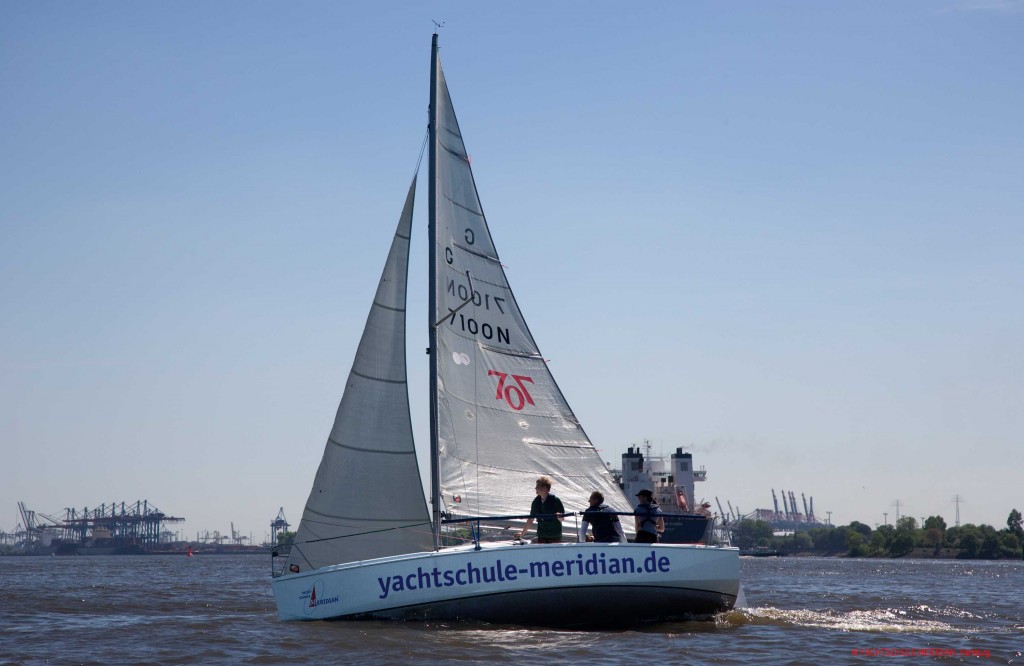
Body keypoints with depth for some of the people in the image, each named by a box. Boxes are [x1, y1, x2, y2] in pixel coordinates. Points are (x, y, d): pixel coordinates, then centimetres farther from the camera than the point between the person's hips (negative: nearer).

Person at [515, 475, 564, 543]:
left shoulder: (555, 500, -11)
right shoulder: (536, 502, 3)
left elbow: (562, 518, -7)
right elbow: (530, 520, 13)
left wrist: (559, 517, -31)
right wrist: (522, 533, 16)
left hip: (555, 536, -4)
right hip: (541, 536, 4)